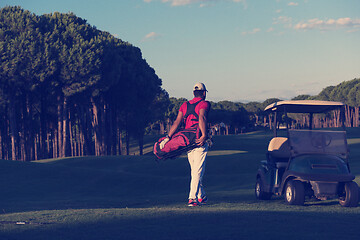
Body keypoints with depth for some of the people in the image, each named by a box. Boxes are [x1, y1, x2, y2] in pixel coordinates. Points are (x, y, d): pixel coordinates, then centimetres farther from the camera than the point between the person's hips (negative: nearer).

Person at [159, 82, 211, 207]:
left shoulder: (185, 105, 15)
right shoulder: (204, 104, -2)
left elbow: (177, 122, 4)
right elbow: (202, 118, -21)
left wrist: (168, 137, -3)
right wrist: (204, 136, -26)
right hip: (199, 141, -6)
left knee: (194, 171, 16)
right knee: (197, 171, -7)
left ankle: (201, 196, 24)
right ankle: (192, 198, -17)